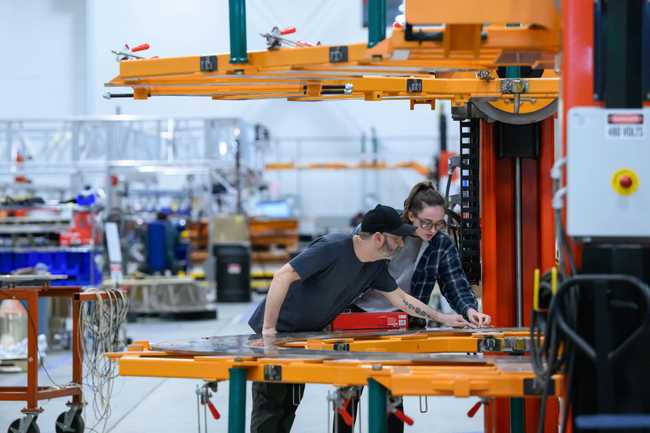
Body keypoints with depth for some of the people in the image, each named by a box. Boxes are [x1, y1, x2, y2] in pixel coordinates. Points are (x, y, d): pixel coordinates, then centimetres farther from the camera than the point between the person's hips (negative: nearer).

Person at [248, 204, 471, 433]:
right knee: (270, 407, -7)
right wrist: (268, 329, -27)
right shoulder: (333, 247, -26)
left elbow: (400, 298, 14)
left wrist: (442, 318, 10)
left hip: (304, 336, 8)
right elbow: (283, 276, -28)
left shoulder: (376, 266, 0)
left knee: (289, 406, 8)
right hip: (275, 331, -8)